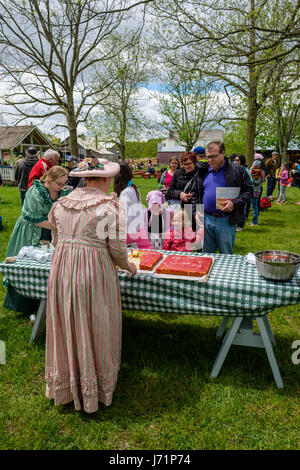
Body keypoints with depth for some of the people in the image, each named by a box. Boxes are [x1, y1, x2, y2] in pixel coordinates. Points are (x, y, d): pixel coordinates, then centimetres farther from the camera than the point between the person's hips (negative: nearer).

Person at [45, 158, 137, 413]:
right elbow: (117, 247, -10)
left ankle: (64, 385, 38)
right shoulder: (109, 206, -11)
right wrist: (127, 265, 10)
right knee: (95, 329, 11)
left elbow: (57, 240, 12)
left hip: (61, 270, 6)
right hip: (94, 273, -5)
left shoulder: (61, 203, 6)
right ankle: (94, 389, 30)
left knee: (66, 327, 19)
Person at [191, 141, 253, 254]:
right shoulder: (202, 172, 10)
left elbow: (248, 190, -2)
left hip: (226, 221, -3)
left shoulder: (237, 171, -1)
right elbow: (195, 193, 15)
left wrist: (234, 204, -17)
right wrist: (196, 211, 2)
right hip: (206, 220, 3)